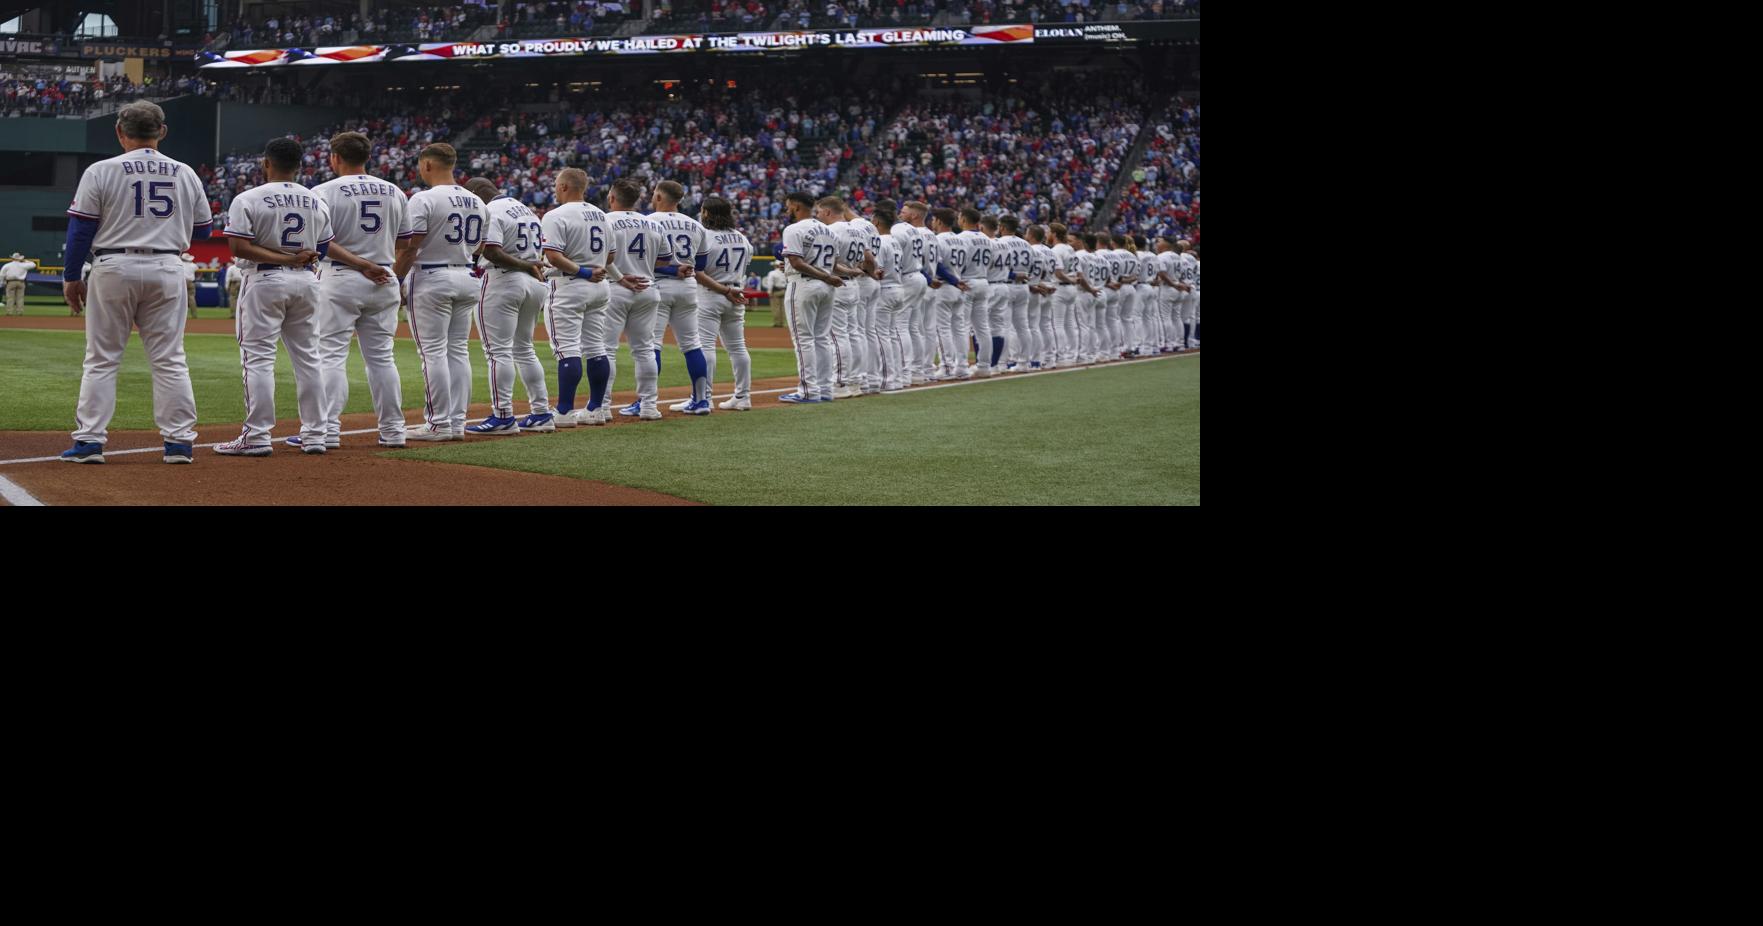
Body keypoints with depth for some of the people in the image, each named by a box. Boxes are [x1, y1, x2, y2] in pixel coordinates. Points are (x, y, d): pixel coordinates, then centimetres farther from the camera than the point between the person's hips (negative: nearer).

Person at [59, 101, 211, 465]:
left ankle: (89, 440, 1)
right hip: (166, 269, 2)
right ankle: (179, 441, 4)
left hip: (114, 268, -2)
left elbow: (81, 230, -4)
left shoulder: (101, 172, -3)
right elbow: (202, 229, 13)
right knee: (170, 360, 6)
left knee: (102, 359, 4)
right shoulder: (185, 174, 6)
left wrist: (71, 278, 5)